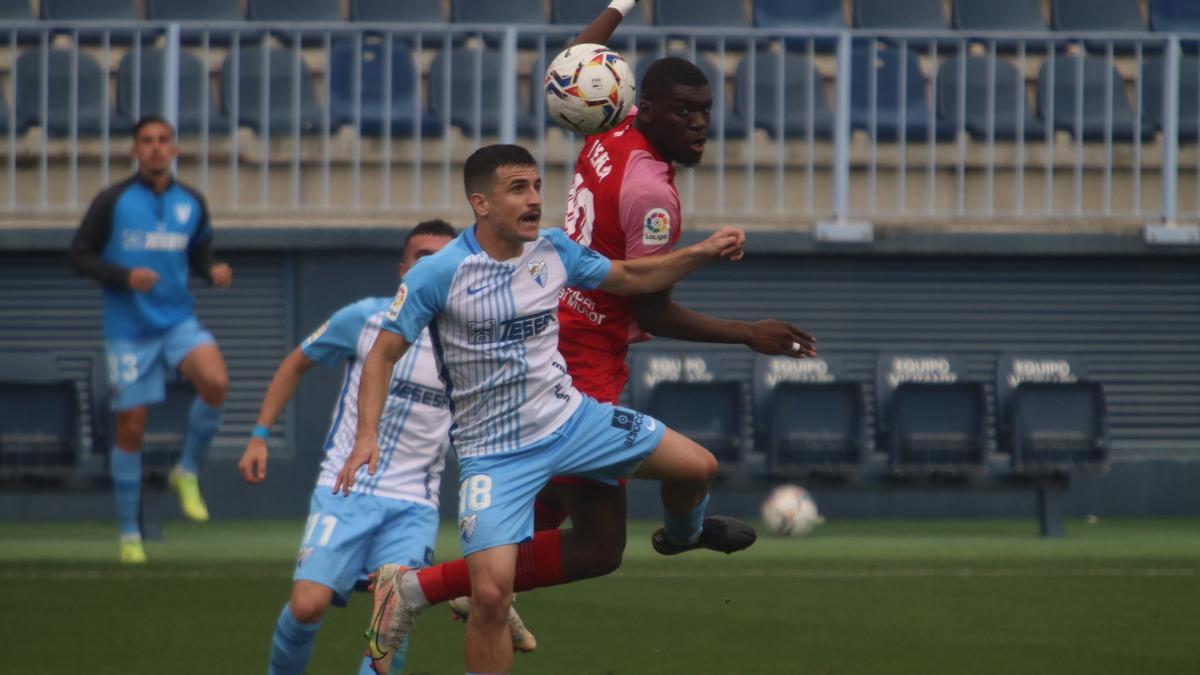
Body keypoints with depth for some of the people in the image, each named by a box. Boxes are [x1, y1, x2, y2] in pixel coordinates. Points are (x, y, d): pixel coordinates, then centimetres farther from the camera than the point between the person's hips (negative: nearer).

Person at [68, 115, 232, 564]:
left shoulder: (191, 204, 6)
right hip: (128, 329, -2)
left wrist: (214, 272, -5)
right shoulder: (112, 202, -4)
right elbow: (79, 255, -3)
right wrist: (124, 276, -17)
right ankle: (129, 534, 16)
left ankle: (188, 472, -3)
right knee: (131, 429, 0)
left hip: (178, 320, 2)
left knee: (215, 382, -27)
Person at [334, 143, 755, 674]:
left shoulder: (554, 252, -3)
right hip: (493, 450, -5)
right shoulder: (439, 274, -18)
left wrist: (703, 253, 2)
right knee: (491, 595, -20)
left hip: (569, 417, 5)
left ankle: (684, 531, 44)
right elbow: (383, 353, -12)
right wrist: (367, 436, -25)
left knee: (697, 467, 5)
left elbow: (630, 278, 14)